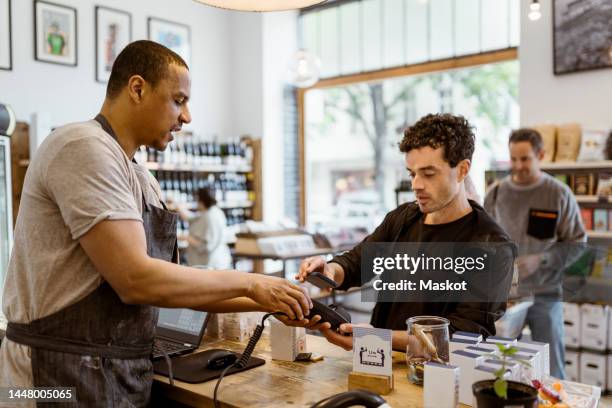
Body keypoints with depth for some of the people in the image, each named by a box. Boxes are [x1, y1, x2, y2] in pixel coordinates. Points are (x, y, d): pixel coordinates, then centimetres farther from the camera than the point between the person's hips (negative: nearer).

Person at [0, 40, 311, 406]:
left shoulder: (142, 179, 11)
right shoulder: (85, 147, -17)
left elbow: (175, 282, 12)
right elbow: (136, 279, -24)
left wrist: (265, 302, 4)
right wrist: (249, 282, -14)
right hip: (65, 378, -8)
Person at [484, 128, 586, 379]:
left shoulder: (559, 194, -4)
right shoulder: (496, 193, 2)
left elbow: (576, 243, -2)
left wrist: (539, 260, -16)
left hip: (544, 294, -2)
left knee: (550, 372, 9)